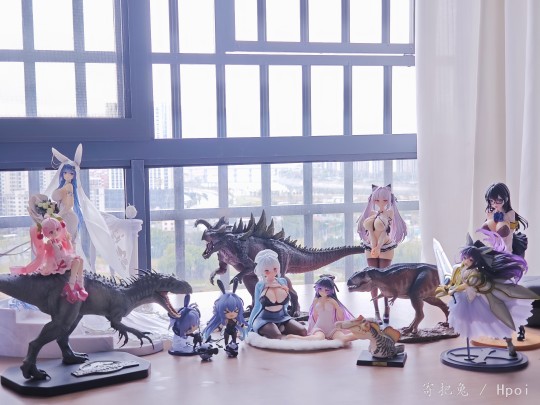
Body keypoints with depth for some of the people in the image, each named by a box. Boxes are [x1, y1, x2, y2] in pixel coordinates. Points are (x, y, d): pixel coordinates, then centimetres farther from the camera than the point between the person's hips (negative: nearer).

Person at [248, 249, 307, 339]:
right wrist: (250, 327, 11)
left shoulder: (283, 282, 3)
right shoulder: (260, 286, -4)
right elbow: (257, 306, 7)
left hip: (282, 318, 5)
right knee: (277, 337, -35)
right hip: (264, 320, -4)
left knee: (303, 332, -20)